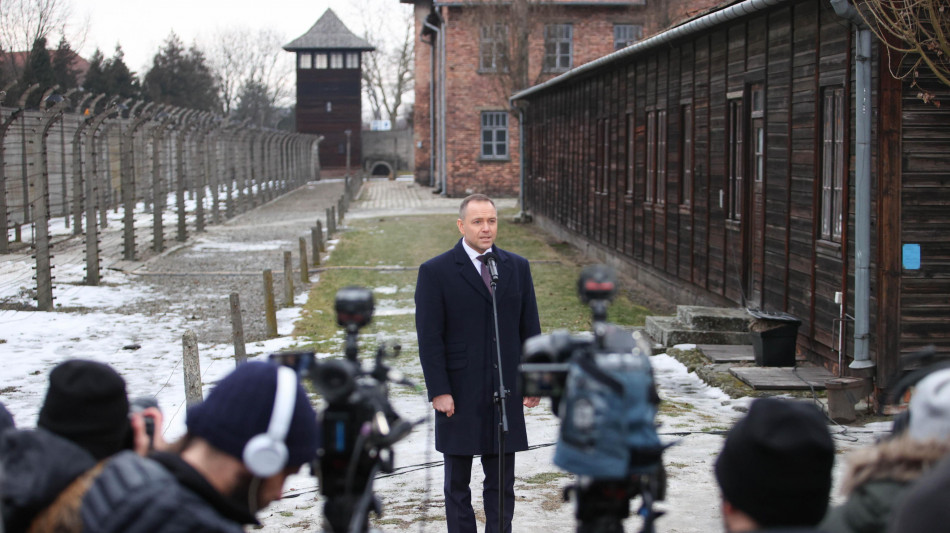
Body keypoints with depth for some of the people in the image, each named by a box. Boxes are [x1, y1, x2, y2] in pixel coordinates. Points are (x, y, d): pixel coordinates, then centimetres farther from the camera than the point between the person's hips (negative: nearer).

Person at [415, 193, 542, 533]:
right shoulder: (435, 272, -5)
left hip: (505, 394, 3)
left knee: (502, 482, 8)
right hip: (459, 396, -3)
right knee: (457, 482, 8)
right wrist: (439, 391, -12)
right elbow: (429, 337, -7)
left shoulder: (517, 268, 7)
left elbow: (530, 329, 9)